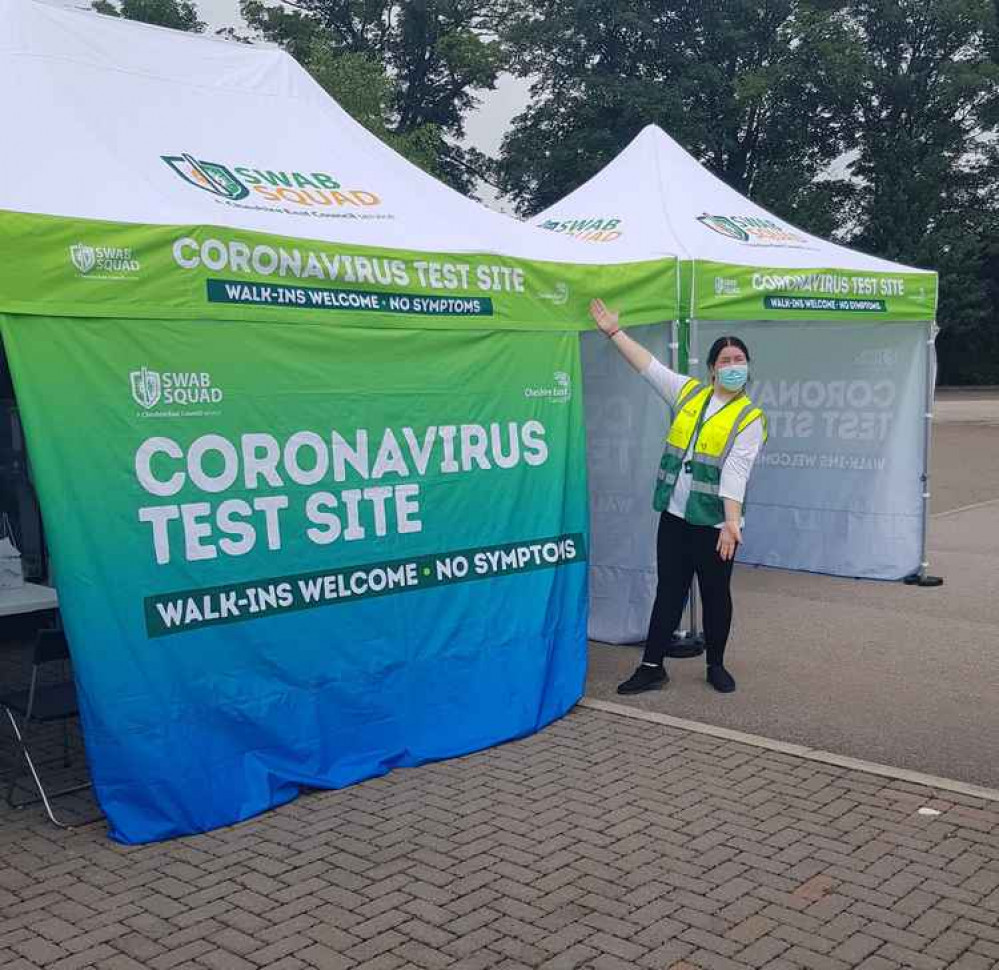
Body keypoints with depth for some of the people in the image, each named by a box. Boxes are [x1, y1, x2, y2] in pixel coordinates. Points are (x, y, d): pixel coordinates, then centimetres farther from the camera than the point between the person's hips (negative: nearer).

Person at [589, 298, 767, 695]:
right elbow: (648, 364, 11)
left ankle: (716, 666, 26)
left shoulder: (750, 418, -5)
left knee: (716, 596, 9)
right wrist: (614, 331, 8)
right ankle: (652, 667, 14)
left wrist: (731, 524, -22)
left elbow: (735, 474, -15)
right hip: (674, 517, 4)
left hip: (715, 524, -3)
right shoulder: (688, 392, 8)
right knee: (668, 593, 8)